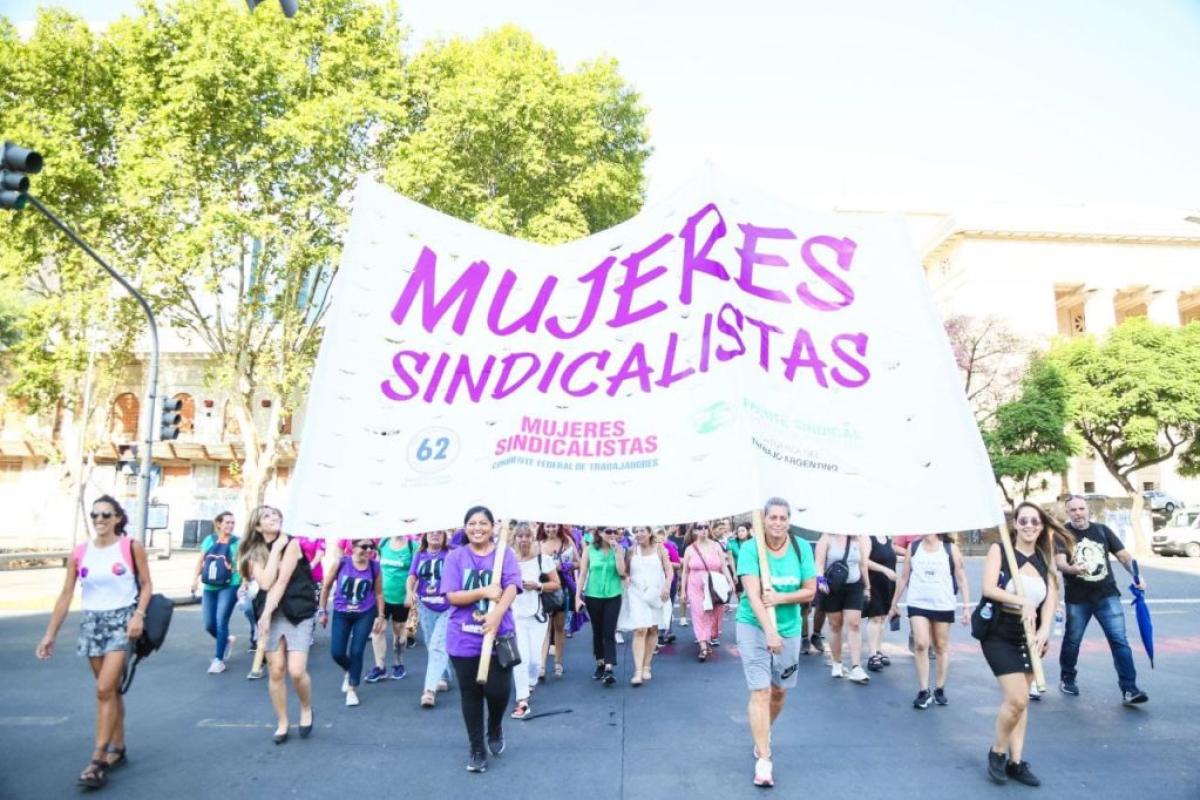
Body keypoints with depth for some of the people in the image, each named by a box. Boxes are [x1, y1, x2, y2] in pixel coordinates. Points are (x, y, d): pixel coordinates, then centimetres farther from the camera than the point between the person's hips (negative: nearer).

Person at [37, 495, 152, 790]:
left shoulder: (132, 547, -8)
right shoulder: (79, 554, 1)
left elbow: (146, 585, -2)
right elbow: (66, 594, 5)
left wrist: (139, 614, -16)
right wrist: (50, 634, 3)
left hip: (122, 620, -4)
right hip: (92, 622, 4)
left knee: (104, 690, -10)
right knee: (110, 690, 13)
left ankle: (98, 759, -1)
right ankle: (117, 749, 26)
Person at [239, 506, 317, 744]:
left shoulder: (292, 543, -6)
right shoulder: (255, 552, 4)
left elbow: (282, 580, -14)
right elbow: (265, 582, -13)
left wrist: (266, 613, -18)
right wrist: (276, 549, -13)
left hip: (298, 612, -3)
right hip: (270, 614, 3)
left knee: (296, 671, -11)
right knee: (276, 672, 4)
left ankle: (306, 709, 18)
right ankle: (282, 723, 22)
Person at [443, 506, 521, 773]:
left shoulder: (505, 554, -1)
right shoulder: (455, 556, 0)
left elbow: (512, 588, -13)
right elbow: (452, 596, -6)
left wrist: (497, 613, -32)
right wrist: (484, 592, -21)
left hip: (499, 635, -1)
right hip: (464, 638, 1)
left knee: (497, 690, -2)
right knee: (470, 694, 9)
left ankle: (495, 728, 32)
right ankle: (477, 749, 27)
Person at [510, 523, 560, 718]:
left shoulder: (543, 560, -4)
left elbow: (557, 585, 1)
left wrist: (538, 586, -14)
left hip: (537, 615, 1)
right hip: (515, 615, -1)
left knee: (535, 658, 6)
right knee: (521, 657, -7)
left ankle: (530, 684, 36)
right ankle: (522, 701, 0)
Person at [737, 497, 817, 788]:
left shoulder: (802, 548, -6)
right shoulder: (750, 548, -17)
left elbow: (810, 591, -4)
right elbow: (753, 594, -24)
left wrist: (780, 598, -21)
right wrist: (769, 631, -34)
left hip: (789, 629, 4)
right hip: (754, 626, -4)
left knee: (779, 691, 16)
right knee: (760, 691, -10)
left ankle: (763, 734, 43)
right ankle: (763, 760, -1)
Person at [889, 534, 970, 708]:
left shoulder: (951, 548, -1)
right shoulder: (913, 547, 4)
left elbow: (961, 578, 1)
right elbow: (904, 578, 9)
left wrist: (966, 606, -5)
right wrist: (894, 604, 11)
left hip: (943, 606, 0)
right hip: (918, 604, 0)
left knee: (941, 646, 10)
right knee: (920, 644, -10)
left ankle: (940, 689, 23)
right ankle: (923, 691, -1)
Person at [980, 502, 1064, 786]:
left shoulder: (1044, 559, 5)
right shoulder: (999, 550, -8)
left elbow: (1051, 596, -5)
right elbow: (989, 587, -18)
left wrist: (1045, 630, -19)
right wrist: (1022, 602, -29)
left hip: (1030, 636, 5)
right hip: (999, 635, -5)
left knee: (1021, 700, 11)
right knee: (1017, 699, -12)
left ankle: (1016, 762, 23)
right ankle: (997, 752, 11)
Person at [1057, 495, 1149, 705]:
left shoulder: (1102, 530, 3)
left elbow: (1123, 555, 5)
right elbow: (1059, 562, -20)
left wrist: (1137, 575, -13)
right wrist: (1071, 568, -43)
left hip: (1107, 596, 2)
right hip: (1077, 600, -2)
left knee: (1119, 641, -5)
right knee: (1072, 641, 12)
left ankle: (1129, 690, -2)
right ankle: (1067, 679, 31)